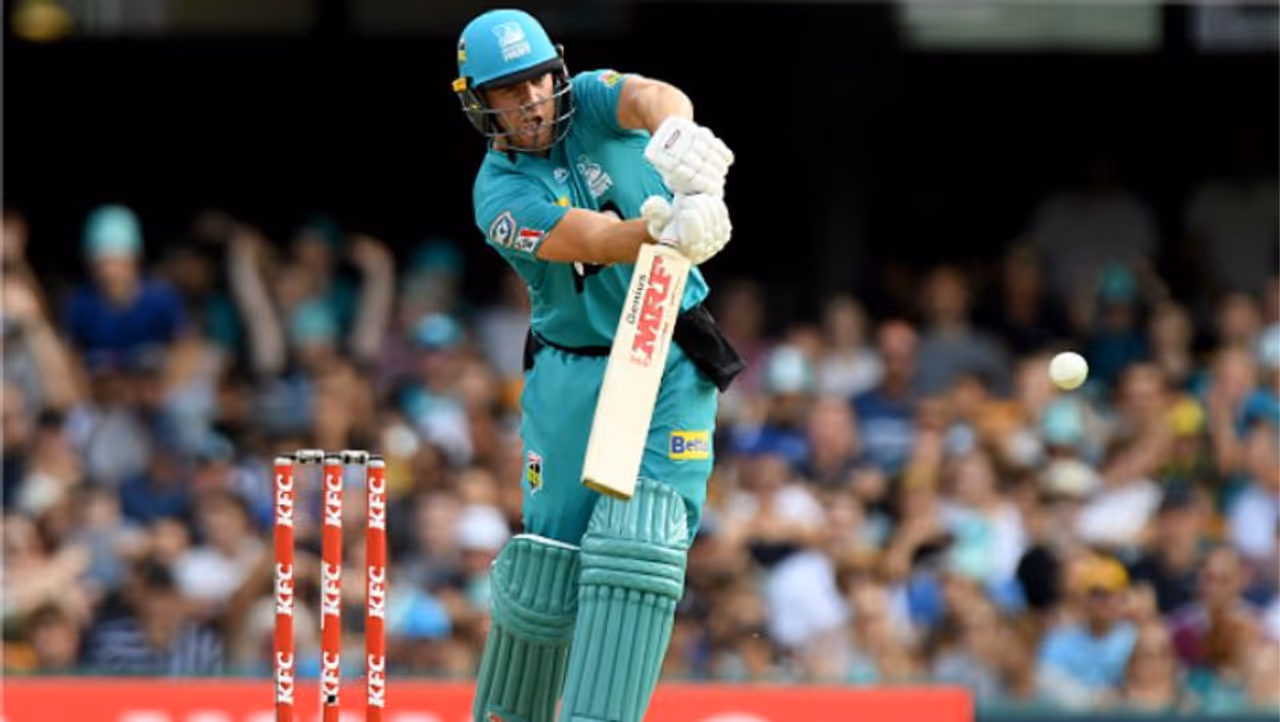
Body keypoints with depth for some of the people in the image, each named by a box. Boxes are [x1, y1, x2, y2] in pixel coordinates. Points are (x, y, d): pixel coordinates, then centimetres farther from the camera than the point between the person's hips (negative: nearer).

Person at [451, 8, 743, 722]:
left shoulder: (591, 101, -2)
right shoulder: (500, 194, -9)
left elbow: (654, 97, -27)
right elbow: (589, 240, -27)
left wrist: (677, 134, -52)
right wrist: (666, 227, -48)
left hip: (674, 365, 1)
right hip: (571, 373, -1)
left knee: (636, 551, -13)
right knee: (550, 558, -1)